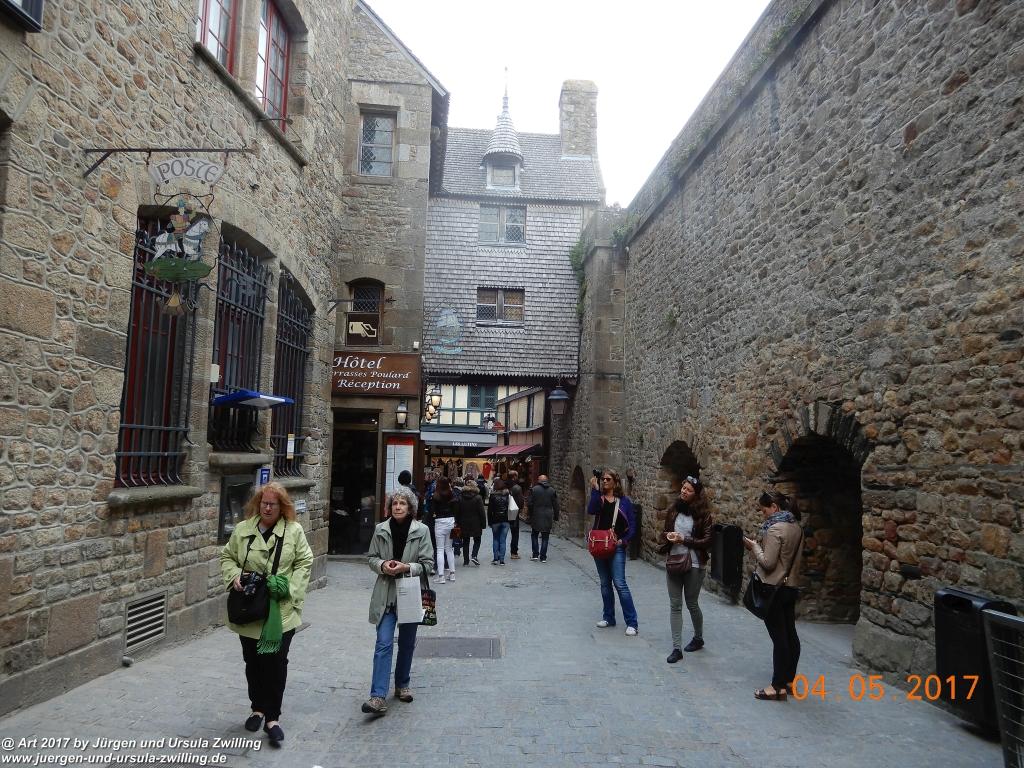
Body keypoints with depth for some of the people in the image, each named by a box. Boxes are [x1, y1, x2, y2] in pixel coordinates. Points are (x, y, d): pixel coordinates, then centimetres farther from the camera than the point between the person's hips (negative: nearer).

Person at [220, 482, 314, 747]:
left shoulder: (294, 530, -3)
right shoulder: (242, 530, 4)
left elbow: (304, 563, -1)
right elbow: (227, 557, 11)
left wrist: (289, 588, -12)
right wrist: (234, 576, -8)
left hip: (281, 611, -3)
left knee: (276, 662, -3)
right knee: (252, 661, 15)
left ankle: (272, 717, 8)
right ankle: (257, 708, 34)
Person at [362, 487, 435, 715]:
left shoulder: (421, 530, -7)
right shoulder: (380, 530, -1)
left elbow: (428, 564, -5)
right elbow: (371, 558, 7)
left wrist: (407, 567, -20)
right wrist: (382, 565, -13)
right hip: (386, 595, 0)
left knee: (407, 644, 14)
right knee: (383, 643, -8)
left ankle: (402, 685, 33)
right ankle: (378, 696, -8)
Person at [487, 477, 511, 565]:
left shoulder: (493, 495, -7)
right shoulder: (507, 494, -1)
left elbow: (489, 510, -5)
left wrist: (489, 521, 1)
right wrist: (509, 519, 11)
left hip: (495, 520, -1)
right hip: (505, 520, 2)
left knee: (495, 539, 13)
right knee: (503, 540, 6)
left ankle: (496, 558, 8)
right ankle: (502, 560, 4)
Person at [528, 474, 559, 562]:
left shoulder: (534, 489, -2)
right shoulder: (552, 490, 5)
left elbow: (530, 504, -3)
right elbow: (556, 505, 6)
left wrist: (530, 516, 4)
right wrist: (556, 517, 12)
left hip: (536, 516, -2)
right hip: (548, 518, 2)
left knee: (534, 535, 13)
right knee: (545, 537, 6)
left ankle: (535, 554, 7)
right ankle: (543, 557, 5)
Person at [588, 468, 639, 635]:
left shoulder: (624, 501, -1)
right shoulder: (599, 498, 4)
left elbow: (632, 525, 0)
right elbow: (591, 511, -18)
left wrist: (624, 540, -12)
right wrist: (594, 489, -20)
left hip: (617, 547, -3)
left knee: (620, 583, -10)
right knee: (605, 583, 12)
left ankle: (632, 622, -3)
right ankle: (608, 617, 25)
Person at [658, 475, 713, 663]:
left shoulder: (702, 513, -9)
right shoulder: (674, 510, 5)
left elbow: (707, 541, -10)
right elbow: (665, 531, 15)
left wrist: (684, 540, -17)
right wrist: (668, 537, -8)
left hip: (694, 565, -4)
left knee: (691, 604, 11)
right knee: (675, 605, 3)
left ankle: (698, 638, 37)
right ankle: (677, 648, 9)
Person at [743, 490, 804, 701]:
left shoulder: (775, 529, -19)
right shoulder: (796, 527, 7)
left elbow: (768, 562, -20)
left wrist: (754, 547, -6)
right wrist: (759, 546, 10)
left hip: (774, 589, -9)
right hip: (791, 587, 9)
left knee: (778, 637, -3)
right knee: (790, 634, 14)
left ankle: (778, 687, 3)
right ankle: (789, 680, 25)